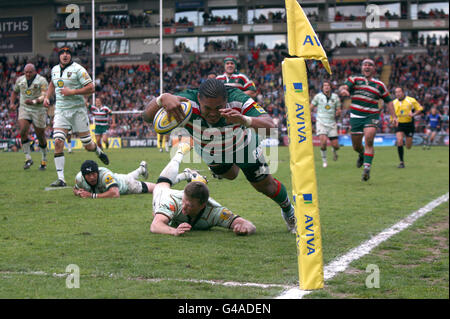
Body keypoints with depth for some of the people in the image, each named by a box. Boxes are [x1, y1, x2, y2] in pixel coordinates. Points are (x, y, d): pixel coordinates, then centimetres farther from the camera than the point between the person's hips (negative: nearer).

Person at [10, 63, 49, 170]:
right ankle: (28, 158, -9)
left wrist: (34, 102, -34)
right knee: (23, 131, -18)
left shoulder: (42, 81, -8)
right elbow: (15, 92, 25)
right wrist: (12, 103, 8)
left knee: (40, 136, 3)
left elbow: (44, 96, -17)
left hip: (38, 110, -3)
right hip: (24, 109, 3)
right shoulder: (20, 80, 7)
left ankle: (44, 160, 23)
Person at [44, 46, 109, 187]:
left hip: (77, 110, -4)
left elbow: (91, 88, -13)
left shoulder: (78, 69, -8)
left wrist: (72, 92, -20)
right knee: (58, 142, -14)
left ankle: (99, 152, 42)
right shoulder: (55, 69, 11)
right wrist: (47, 97, 16)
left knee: (88, 145, 3)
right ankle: (61, 179, -12)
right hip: (60, 110, 4)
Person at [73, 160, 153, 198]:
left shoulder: (105, 175, -48)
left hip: (124, 183, -5)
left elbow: (115, 194, -61)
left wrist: (92, 195, -57)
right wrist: (78, 193, -35)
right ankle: (141, 169, 65)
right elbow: (75, 189, -10)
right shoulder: (79, 178, -33)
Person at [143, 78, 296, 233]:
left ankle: (288, 210, 46)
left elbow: (270, 126, -51)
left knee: (265, 185, 13)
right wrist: (163, 98, -72)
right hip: (209, 152, 2)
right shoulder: (187, 101, -43)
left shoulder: (238, 100, -43)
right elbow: (147, 117, -49)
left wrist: (244, 120, -71)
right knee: (230, 175, 30)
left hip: (242, 145, -1)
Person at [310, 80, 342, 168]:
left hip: (332, 123, 2)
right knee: (323, 141, -23)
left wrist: (338, 113, -15)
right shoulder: (318, 96, -2)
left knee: (335, 145, -2)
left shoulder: (335, 97, 3)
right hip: (321, 123, -2)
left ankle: (334, 151, 37)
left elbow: (338, 110, 8)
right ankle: (324, 160, -1)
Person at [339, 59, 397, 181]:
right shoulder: (354, 79, 5)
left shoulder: (380, 84, 10)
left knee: (369, 142, -20)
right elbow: (343, 87, -12)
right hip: (356, 116, 1)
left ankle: (367, 168, -17)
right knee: (356, 146, 8)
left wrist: (393, 116, 6)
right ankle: (362, 154, 43)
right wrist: (343, 90, -37)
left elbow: (388, 101, 16)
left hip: (371, 116, 0)